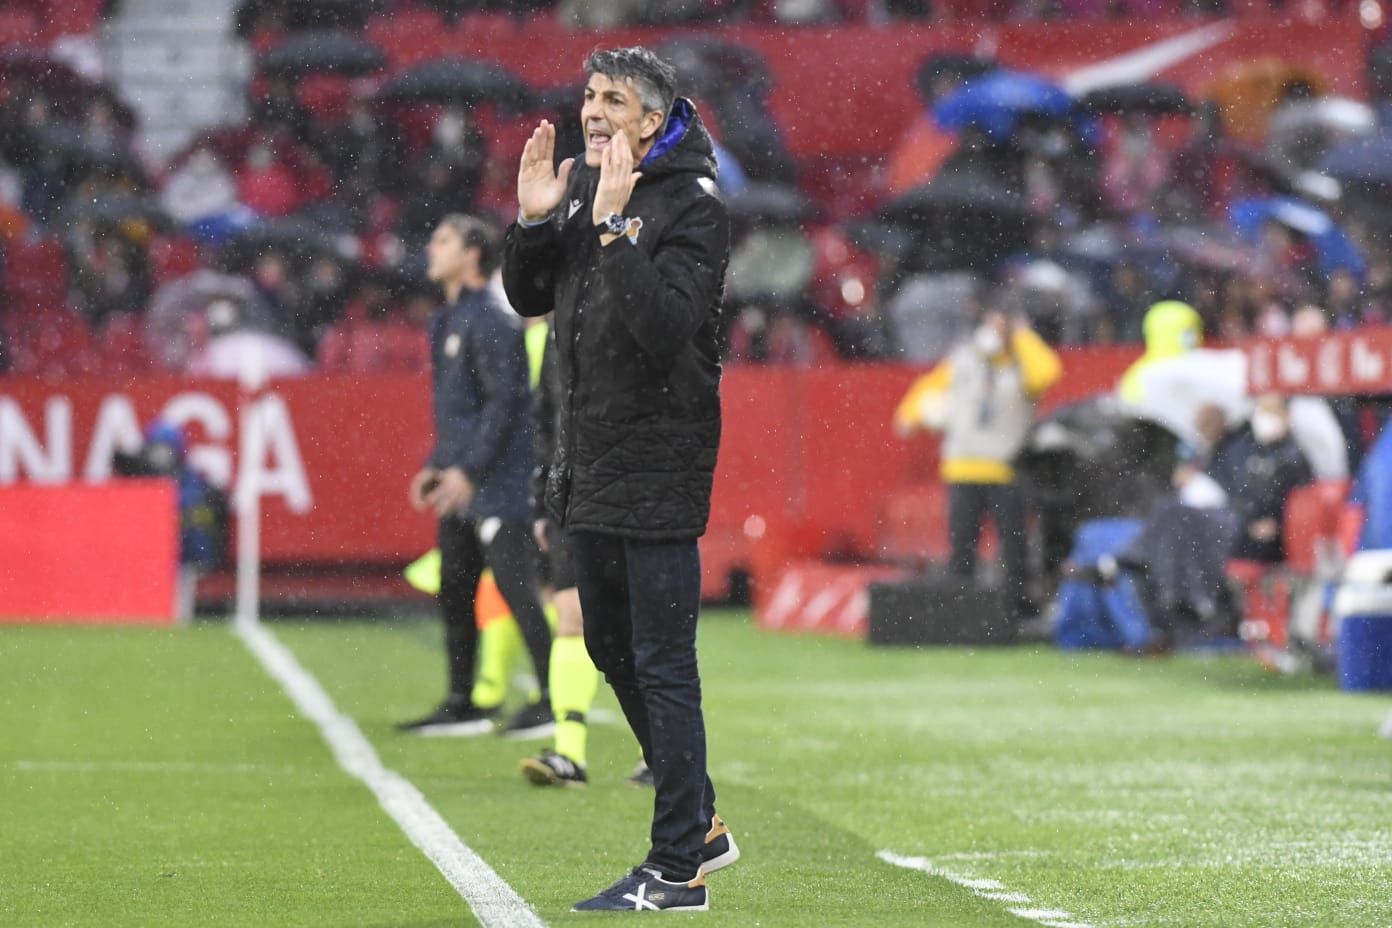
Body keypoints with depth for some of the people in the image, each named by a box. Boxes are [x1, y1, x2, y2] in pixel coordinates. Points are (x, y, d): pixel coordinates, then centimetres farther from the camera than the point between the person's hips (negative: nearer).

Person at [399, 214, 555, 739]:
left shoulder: (488, 320, -12)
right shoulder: (449, 321, 18)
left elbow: (504, 400, -18)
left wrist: (469, 470, -21)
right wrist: (438, 466, 18)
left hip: (497, 482, -10)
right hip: (462, 484, 10)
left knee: (515, 588, -10)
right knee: (454, 592, 10)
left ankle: (554, 701, -7)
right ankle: (463, 705, 17)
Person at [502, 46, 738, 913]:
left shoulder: (693, 208, -14)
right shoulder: (583, 184, 10)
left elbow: (665, 326, -26)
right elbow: (530, 297, 14)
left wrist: (611, 228, -29)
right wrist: (534, 220, -2)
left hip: (659, 461, -9)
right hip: (591, 455, 9)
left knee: (663, 663, -6)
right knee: (613, 649, 17)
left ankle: (678, 868, -2)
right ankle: (700, 823, 31)